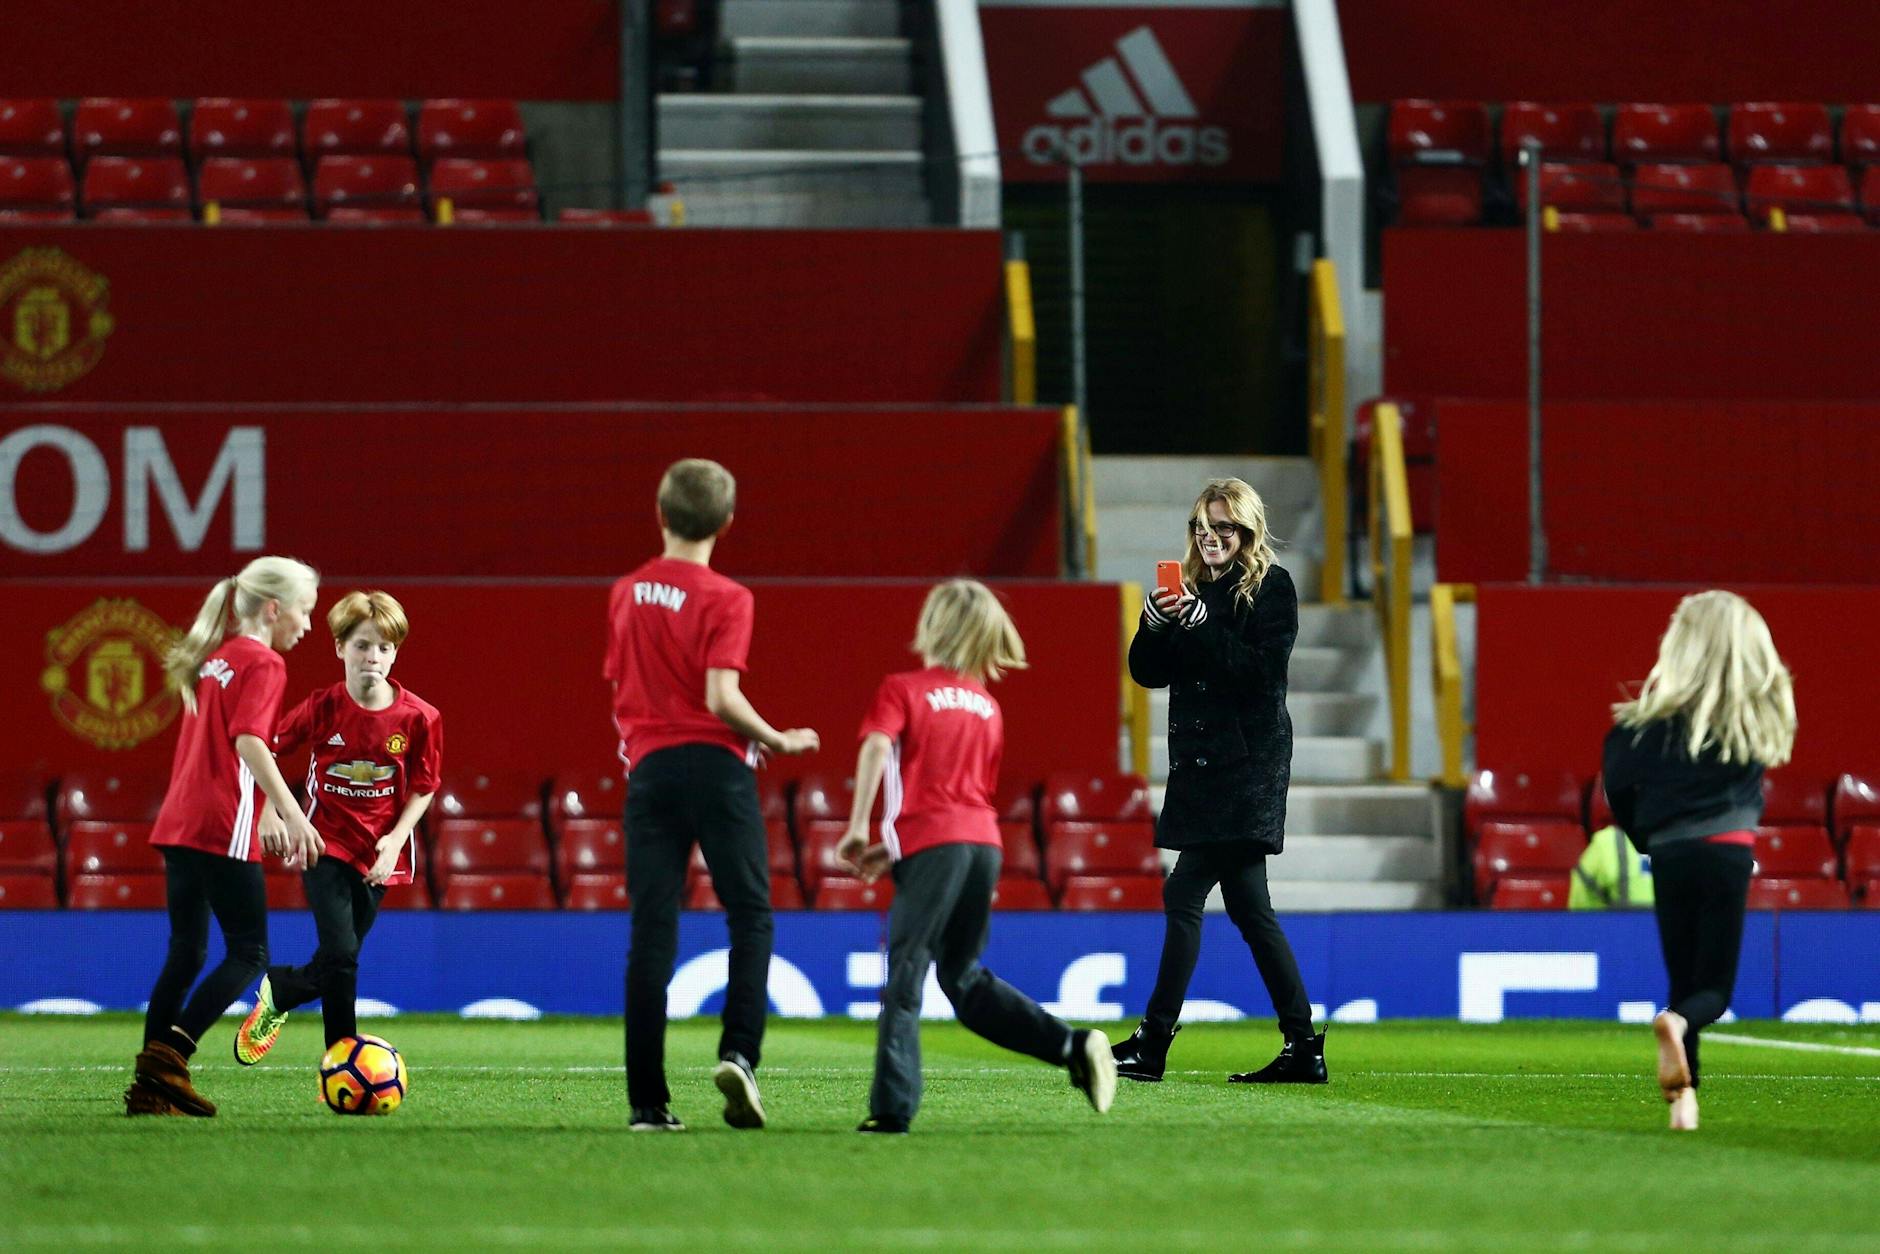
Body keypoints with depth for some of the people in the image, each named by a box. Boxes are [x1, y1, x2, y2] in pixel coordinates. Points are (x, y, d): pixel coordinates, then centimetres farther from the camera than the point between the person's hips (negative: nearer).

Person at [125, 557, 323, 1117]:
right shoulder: (263, 663, -6)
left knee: (186, 951, 11)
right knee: (248, 954, -2)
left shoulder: (212, 661, 19)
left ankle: (148, 1088, 7)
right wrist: (292, 814, -25)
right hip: (223, 828, -8)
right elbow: (249, 741, -19)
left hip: (179, 821, 8)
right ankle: (168, 1057, -14)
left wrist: (266, 818, 31)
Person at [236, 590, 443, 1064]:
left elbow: (423, 788, 1)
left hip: (378, 855, 3)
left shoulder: (418, 718, -9)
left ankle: (276, 991, 40)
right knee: (341, 957, -16)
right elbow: (268, 752, 2)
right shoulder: (322, 709, -11)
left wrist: (395, 839, -11)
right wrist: (271, 812, -8)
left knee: (335, 966, 12)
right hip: (327, 847, -2)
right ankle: (344, 1059, 2)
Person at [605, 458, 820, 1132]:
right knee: (750, 915, 5)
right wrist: (777, 740, -1)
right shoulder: (724, 598, -7)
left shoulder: (626, 594, 9)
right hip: (715, 766, -4)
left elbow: (619, 692, 14)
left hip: (648, 770, 4)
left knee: (651, 934, 2)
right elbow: (722, 697, -15)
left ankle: (648, 1099, -2)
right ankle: (738, 1054, -15)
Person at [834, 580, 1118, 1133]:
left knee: (904, 975, -4)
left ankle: (891, 1108, -12)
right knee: (964, 976, 19)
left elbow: (877, 747, -16)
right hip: (985, 840, 6)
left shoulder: (903, 689, 2)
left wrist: (858, 827, -16)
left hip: (931, 844, -6)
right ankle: (1073, 1045, 7)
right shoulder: (988, 704, 20)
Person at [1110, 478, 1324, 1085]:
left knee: (1184, 895, -12)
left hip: (1248, 761, -8)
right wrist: (1156, 623, -9)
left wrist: (1201, 624, -21)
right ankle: (1302, 1047, 10)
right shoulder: (1191, 590, 15)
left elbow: (1263, 668, -15)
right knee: (1248, 905, 7)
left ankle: (1153, 1043, -10)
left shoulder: (1272, 587, -4)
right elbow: (1147, 671, 10)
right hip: (1201, 764, 8)